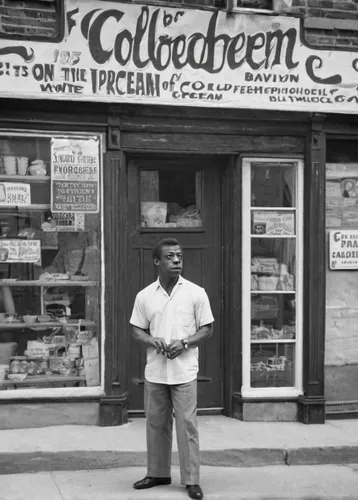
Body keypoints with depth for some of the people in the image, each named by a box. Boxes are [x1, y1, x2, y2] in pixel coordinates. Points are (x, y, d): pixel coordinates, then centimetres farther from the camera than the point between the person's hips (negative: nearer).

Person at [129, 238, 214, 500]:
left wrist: (184, 343, -15)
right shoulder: (145, 296, 2)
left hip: (184, 372, -3)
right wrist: (152, 341, -13)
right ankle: (158, 473, 26)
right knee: (156, 423, 12)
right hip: (155, 372, 3)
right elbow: (137, 331, 8)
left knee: (187, 425, 0)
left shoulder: (196, 293, -3)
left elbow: (207, 329, 1)